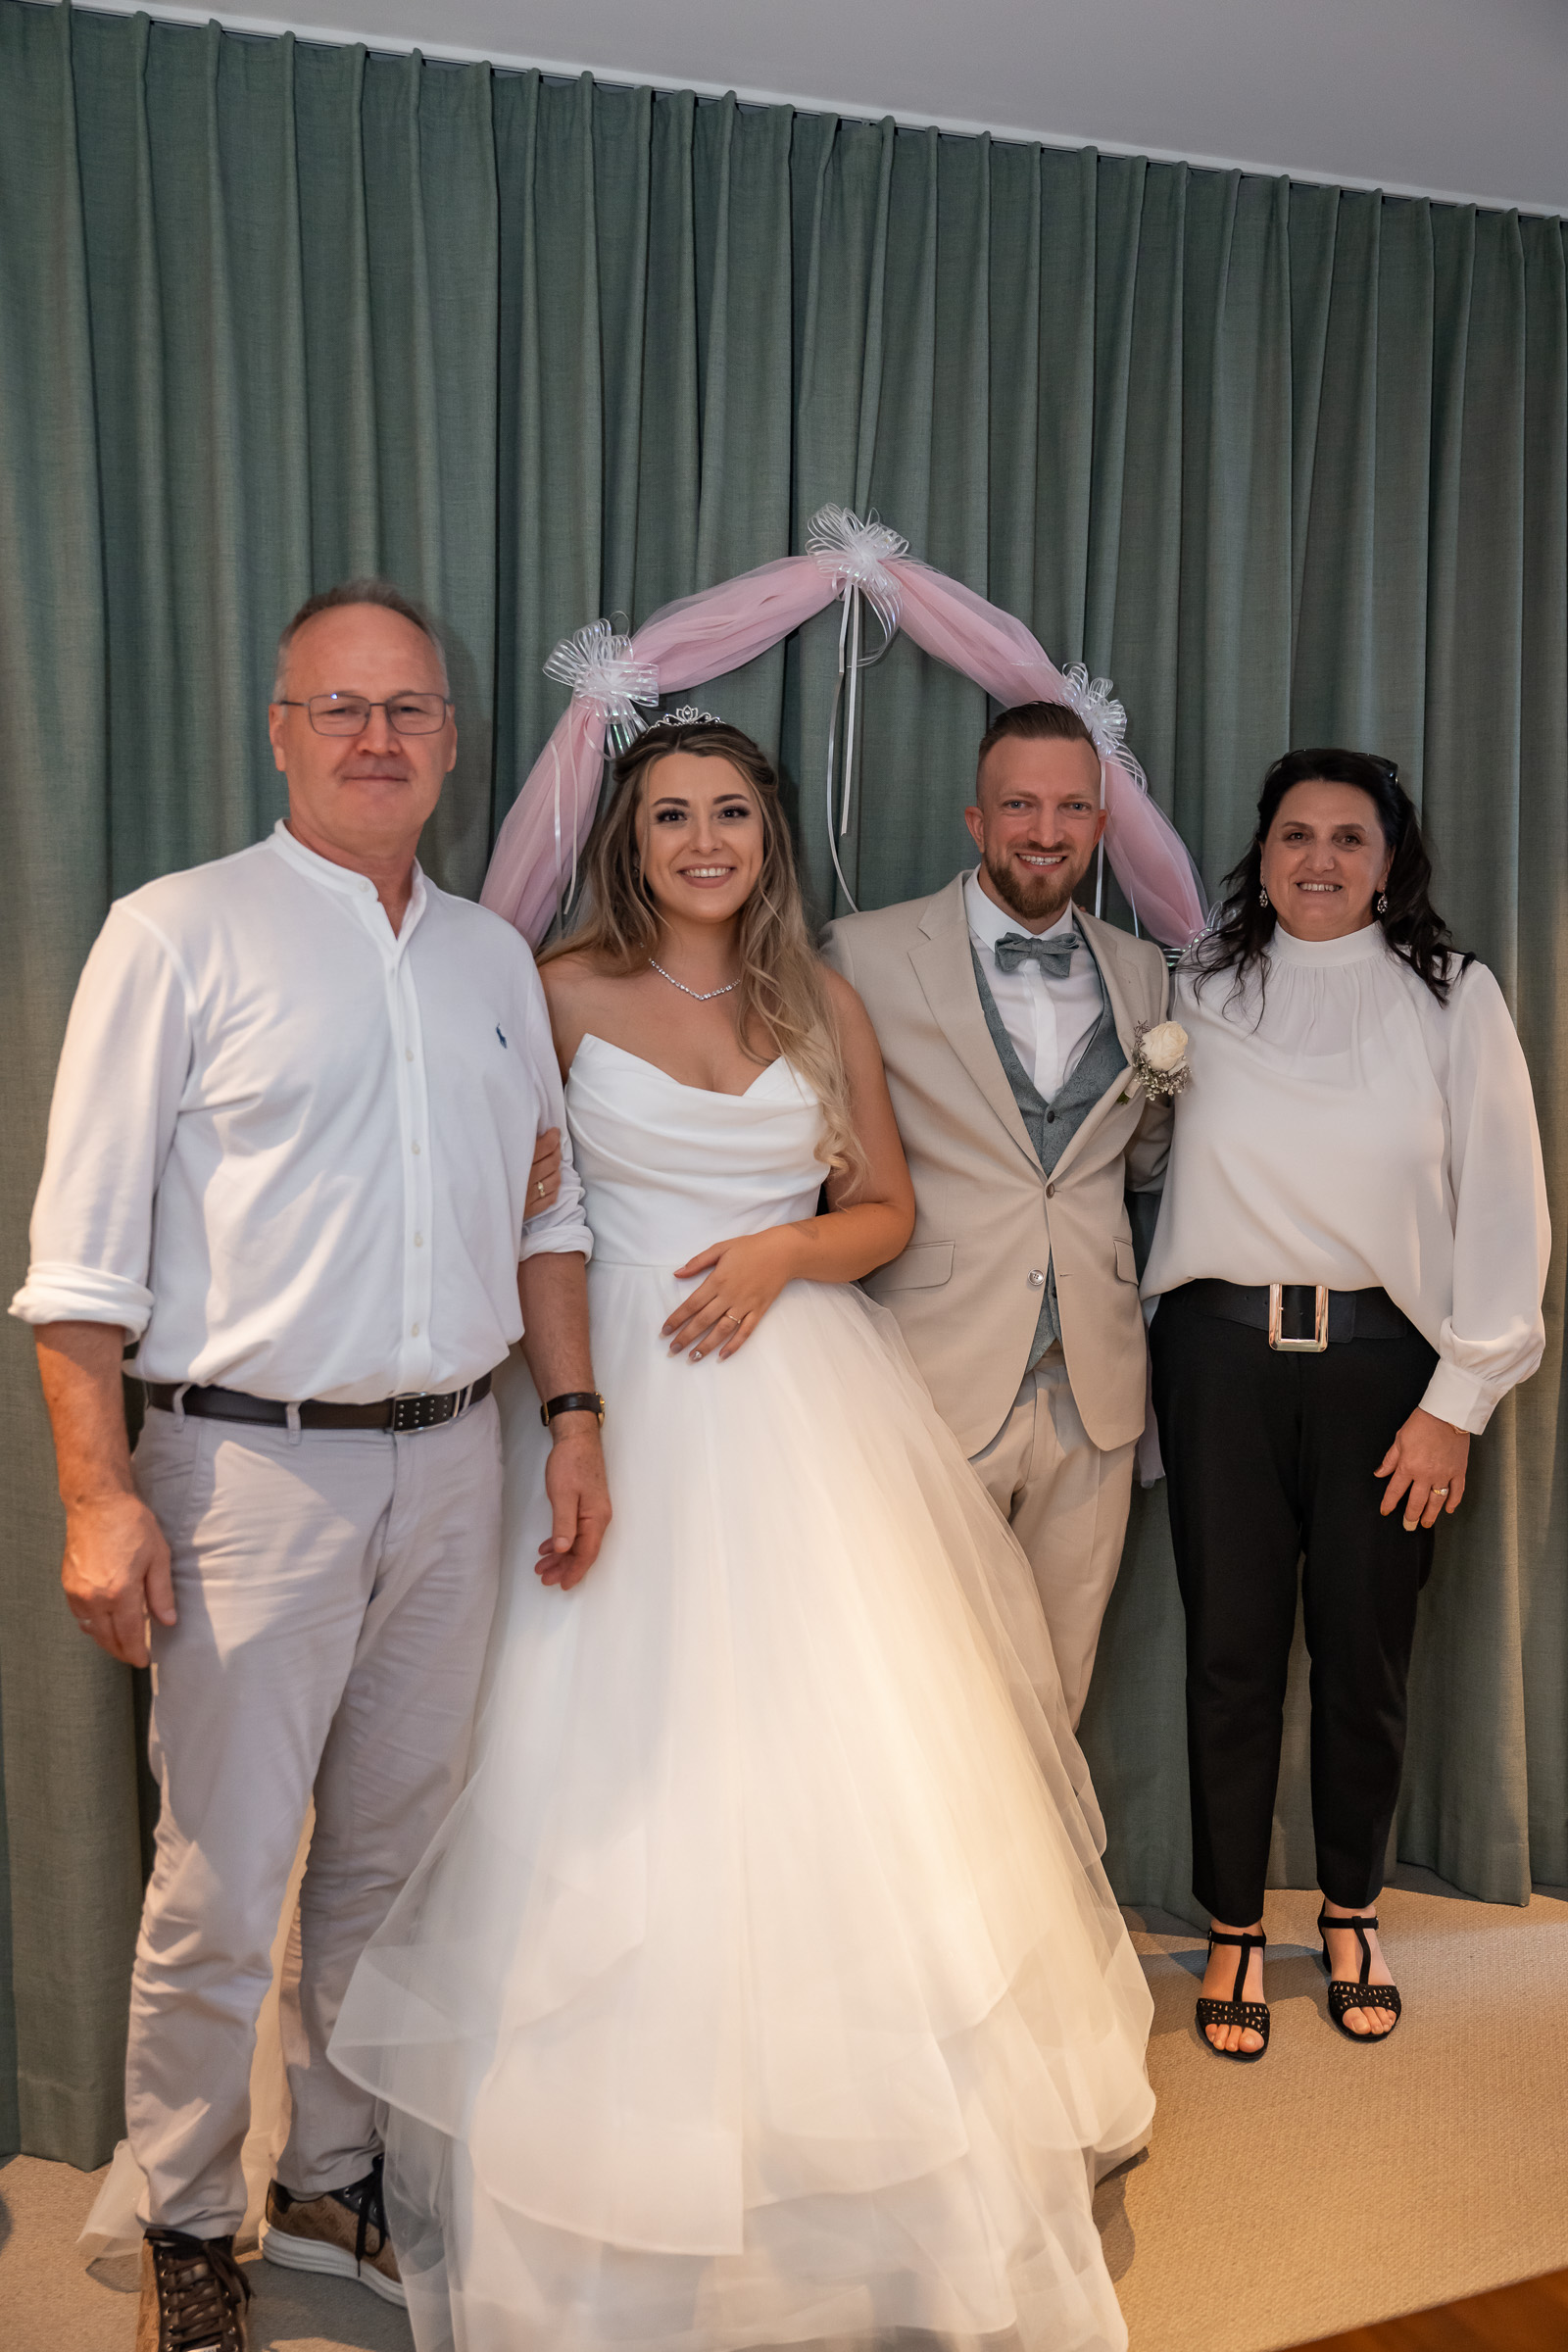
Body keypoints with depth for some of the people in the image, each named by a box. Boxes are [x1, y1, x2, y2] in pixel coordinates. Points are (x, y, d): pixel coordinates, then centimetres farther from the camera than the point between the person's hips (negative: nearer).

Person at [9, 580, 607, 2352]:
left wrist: (574, 1414, 9)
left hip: (452, 1463, 5)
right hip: (251, 1468, -5)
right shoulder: (179, 936, -4)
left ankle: (335, 2182, 36)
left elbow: (542, 1206, 16)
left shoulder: (494, 957, 12)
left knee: (391, 1854, 16)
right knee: (220, 1886, 3)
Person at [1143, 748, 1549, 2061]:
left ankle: (1351, 1914, 32)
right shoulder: (1201, 993, 6)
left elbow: (1503, 1209, -1)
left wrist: (1456, 1401, -4)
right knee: (1231, 1648, 5)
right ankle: (1235, 1929, 24)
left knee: (1366, 1652, 8)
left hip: (1381, 1359, -1)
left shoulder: (1453, 997, 1)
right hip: (1222, 1354, 1)